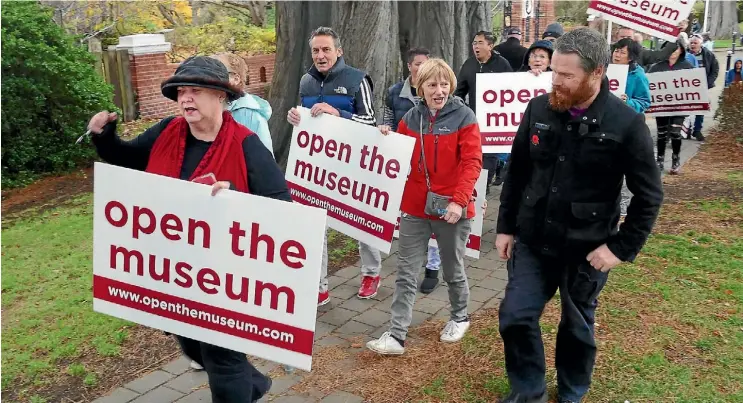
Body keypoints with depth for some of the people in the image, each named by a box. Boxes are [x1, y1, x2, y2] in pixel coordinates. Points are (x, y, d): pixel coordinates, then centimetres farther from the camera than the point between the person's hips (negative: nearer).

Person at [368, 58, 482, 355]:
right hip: (415, 207, 3)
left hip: (452, 208, -3)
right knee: (406, 273, 2)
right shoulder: (411, 118, 4)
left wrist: (459, 200, -23)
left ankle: (460, 317, 39)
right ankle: (396, 335, 7)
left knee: (453, 270, 15)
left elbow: (472, 162, -13)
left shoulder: (463, 116, -8)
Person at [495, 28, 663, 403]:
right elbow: (516, 172, 6)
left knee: (577, 327, 15)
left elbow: (649, 195, -8)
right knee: (515, 317, 4)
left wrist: (622, 247, -11)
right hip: (532, 243, 3)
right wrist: (505, 226, 6)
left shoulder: (626, 124, -14)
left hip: (586, 250, -3)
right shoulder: (538, 109, -4)